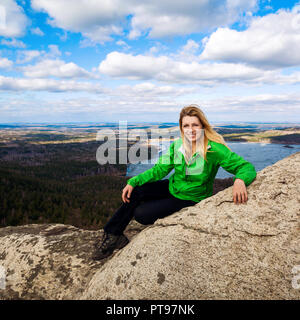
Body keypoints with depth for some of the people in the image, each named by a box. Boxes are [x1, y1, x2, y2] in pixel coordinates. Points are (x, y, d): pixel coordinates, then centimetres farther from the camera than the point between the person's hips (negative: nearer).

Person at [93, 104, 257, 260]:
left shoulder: (214, 149, -24)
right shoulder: (177, 145, -9)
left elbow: (246, 166, -22)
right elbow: (159, 170, -3)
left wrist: (240, 180, -47)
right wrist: (132, 182, -13)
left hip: (191, 199, -5)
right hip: (172, 187, 5)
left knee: (141, 213, -15)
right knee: (133, 193, -14)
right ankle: (111, 235, 3)